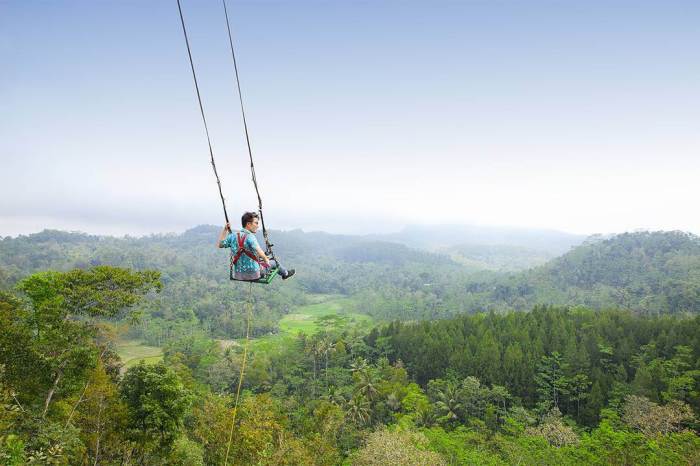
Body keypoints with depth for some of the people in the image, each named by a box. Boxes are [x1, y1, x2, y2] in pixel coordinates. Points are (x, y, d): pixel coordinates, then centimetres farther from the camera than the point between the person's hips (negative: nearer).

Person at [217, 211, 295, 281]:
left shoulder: (233, 236, -2)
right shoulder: (250, 237, -21)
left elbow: (220, 244, 10)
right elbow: (259, 251, -34)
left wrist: (224, 230, 14)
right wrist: (266, 259, -14)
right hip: (253, 274, -7)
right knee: (273, 261, 19)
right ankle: (285, 273, 46)